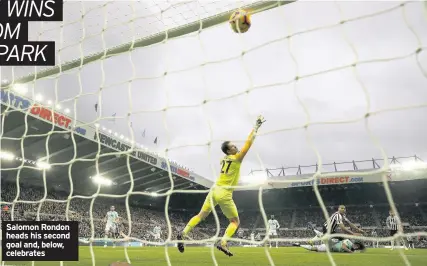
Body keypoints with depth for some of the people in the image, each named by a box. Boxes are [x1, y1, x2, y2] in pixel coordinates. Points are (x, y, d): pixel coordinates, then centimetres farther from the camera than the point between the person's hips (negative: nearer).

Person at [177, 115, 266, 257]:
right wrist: (256, 126, -2)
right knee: (235, 221, 8)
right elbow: (249, 142, -8)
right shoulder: (237, 158, -8)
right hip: (224, 194, -6)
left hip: (214, 190, 6)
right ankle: (223, 242, -11)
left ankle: (183, 233, 0)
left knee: (201, 215, 13)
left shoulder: (223, 159, 11)